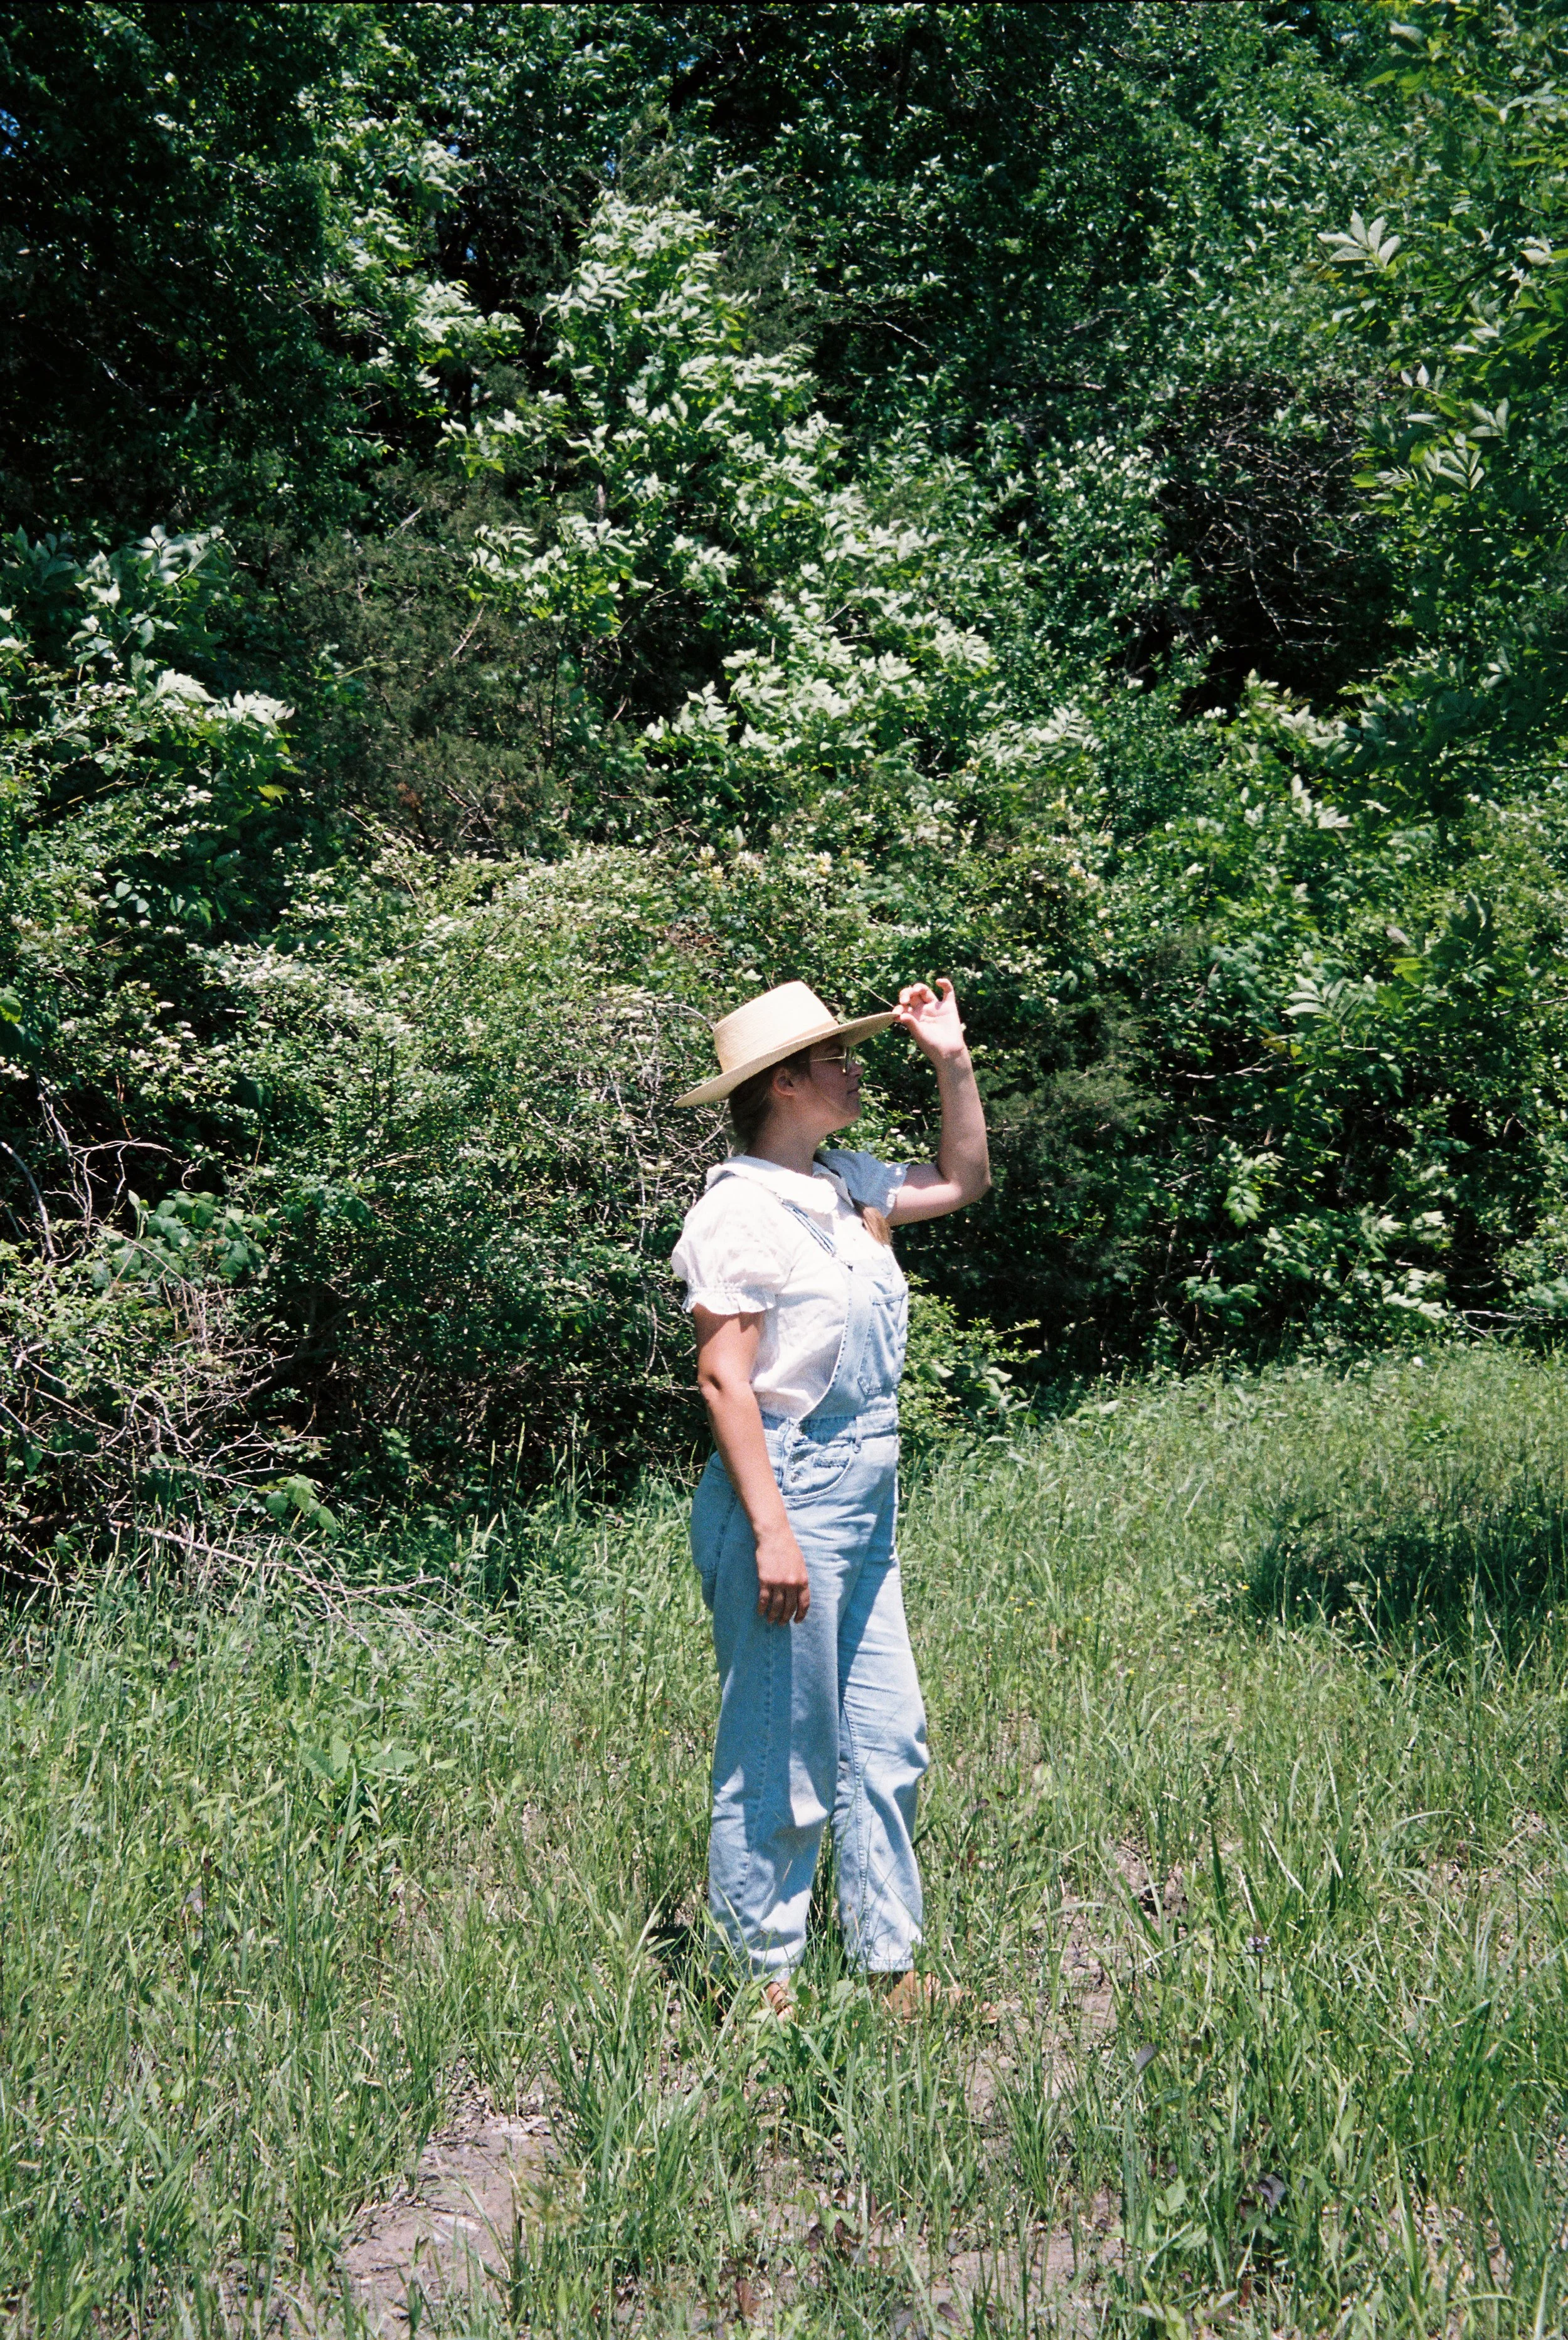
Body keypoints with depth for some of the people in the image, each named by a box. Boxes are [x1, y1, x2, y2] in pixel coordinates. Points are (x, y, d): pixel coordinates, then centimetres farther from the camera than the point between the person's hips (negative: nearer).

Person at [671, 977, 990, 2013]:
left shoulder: (847, 1184, 10)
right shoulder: (739, 1209, -14)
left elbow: (964, 1180, 26)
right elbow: (725, 1379, -17)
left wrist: (953, 1060, 14)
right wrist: (772, 1533, -21)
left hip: (867, 1497, 9)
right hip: (789, 1491, -9)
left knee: (888, 1741, 14)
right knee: (783, 1760, 3)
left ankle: (892, 1968, 28)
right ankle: (763, 1983, 20)